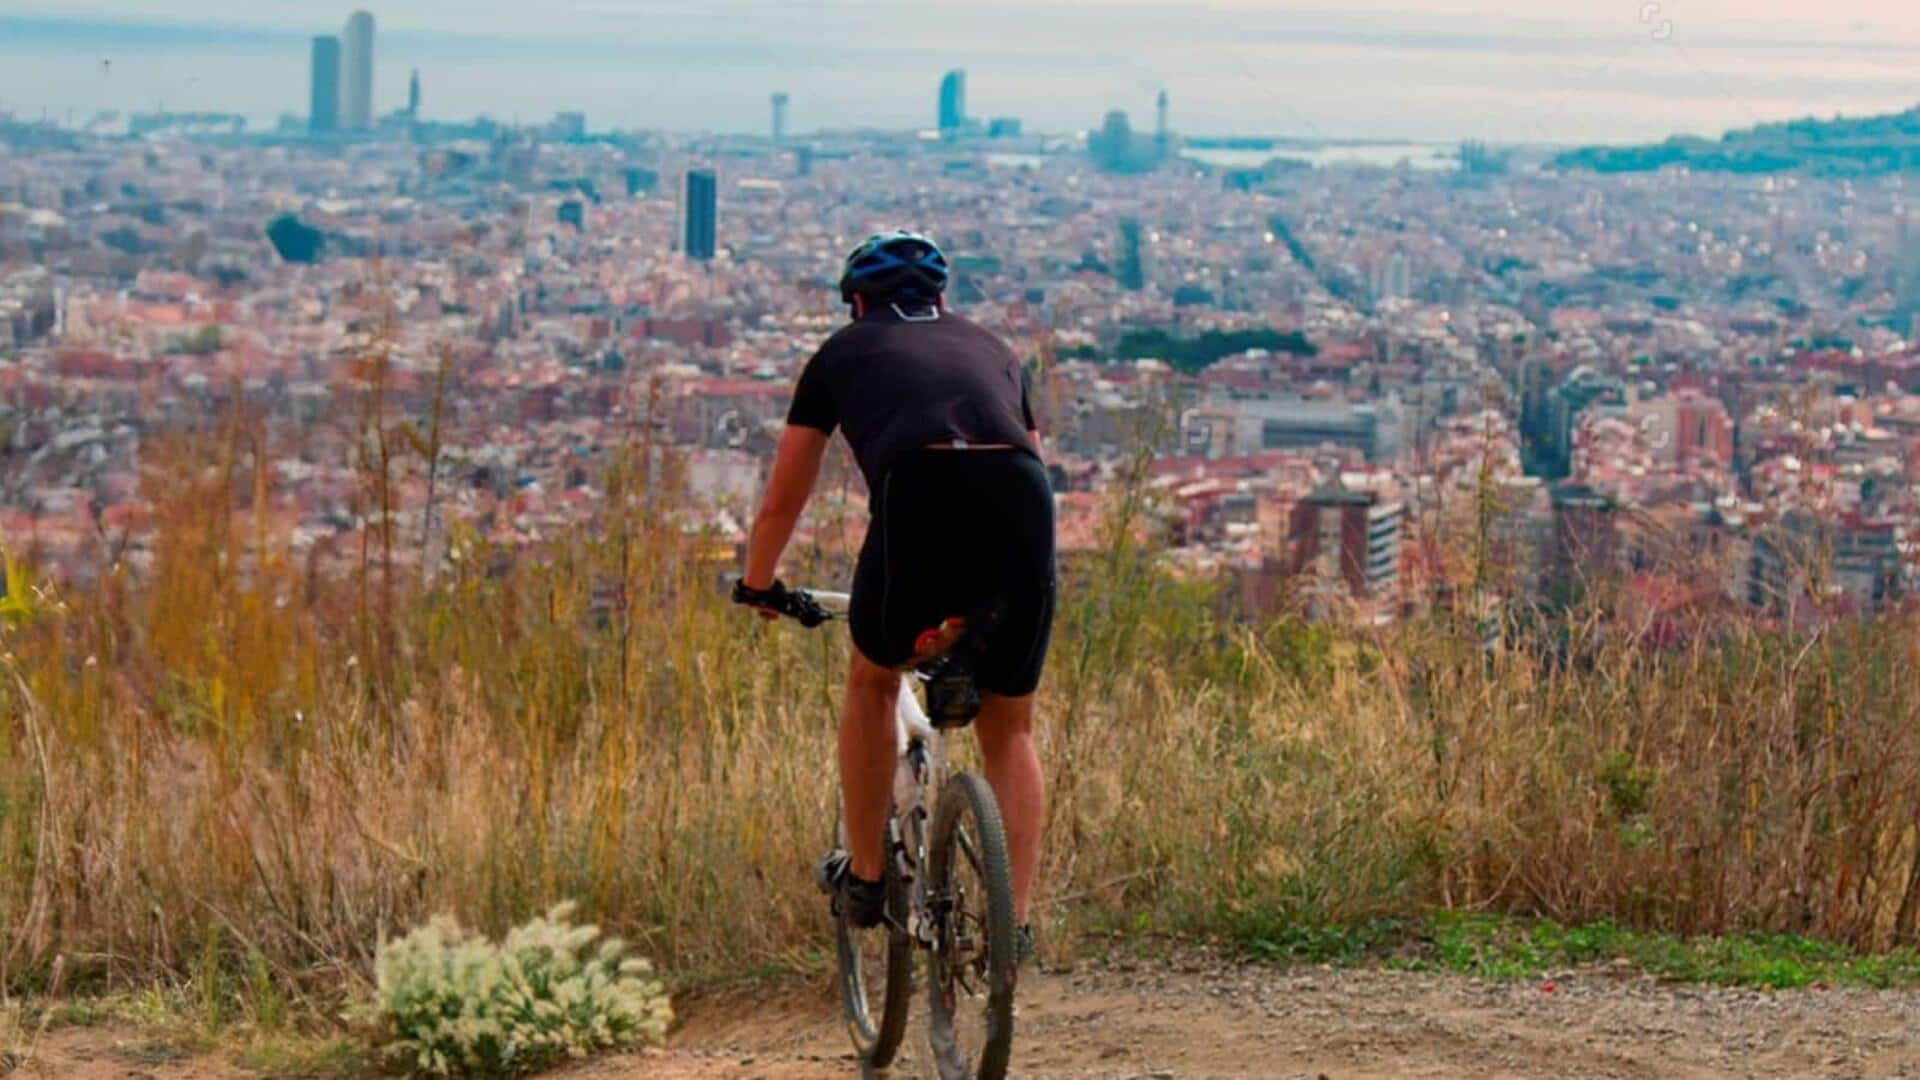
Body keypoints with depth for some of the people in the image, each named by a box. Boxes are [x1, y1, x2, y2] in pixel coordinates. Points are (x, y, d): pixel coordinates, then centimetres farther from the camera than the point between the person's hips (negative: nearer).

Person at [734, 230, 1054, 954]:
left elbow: (782, 501, 33)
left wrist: (759, 586, 52)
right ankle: (1014, 919, 14)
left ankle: (865, 880, 30)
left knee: (873, 683, 27)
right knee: (1008, 729, 21)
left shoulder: (844, 352, 27)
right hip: (1024, 505, 2)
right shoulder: (991, 348, 34)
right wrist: (984, 604, 57)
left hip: (917, 499, -2)